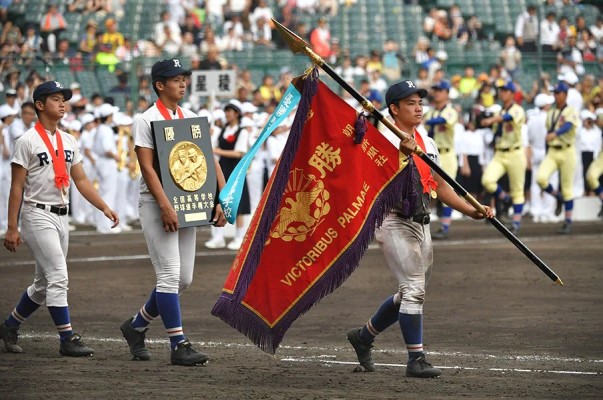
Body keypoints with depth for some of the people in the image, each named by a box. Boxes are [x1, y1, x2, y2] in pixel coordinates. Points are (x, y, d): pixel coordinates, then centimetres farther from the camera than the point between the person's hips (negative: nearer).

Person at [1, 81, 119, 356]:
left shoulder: (68, 142, 13)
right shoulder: (27, 141, -8)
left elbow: (81, 180, 14)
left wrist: (105, 208, 3)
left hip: (61, 217, 8)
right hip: (38, 216, -8)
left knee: (44, 284, 13)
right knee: (58, 278, -13)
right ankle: (68, 339, -9)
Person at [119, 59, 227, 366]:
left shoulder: (192, 119, 12)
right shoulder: (146, 121, -6)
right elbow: (147, 167, -14)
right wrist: (165, 207, -23)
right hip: (156, 205, -7)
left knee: (183, 279, 7)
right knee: (170, 275, -10)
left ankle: (136, 326, 25)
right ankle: (179, 346, -8)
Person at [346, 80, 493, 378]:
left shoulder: (427, 143, 14)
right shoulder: (384, 139, -10)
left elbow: (440, 186, 16)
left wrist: (470, 210, 7)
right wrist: (402, 151, -36)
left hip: (421, 225, 8)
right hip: (394, 223, -8)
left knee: (412, 293, 14)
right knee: (414, 289, -15)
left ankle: (364, 336, 31)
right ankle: (416, 359, -10)